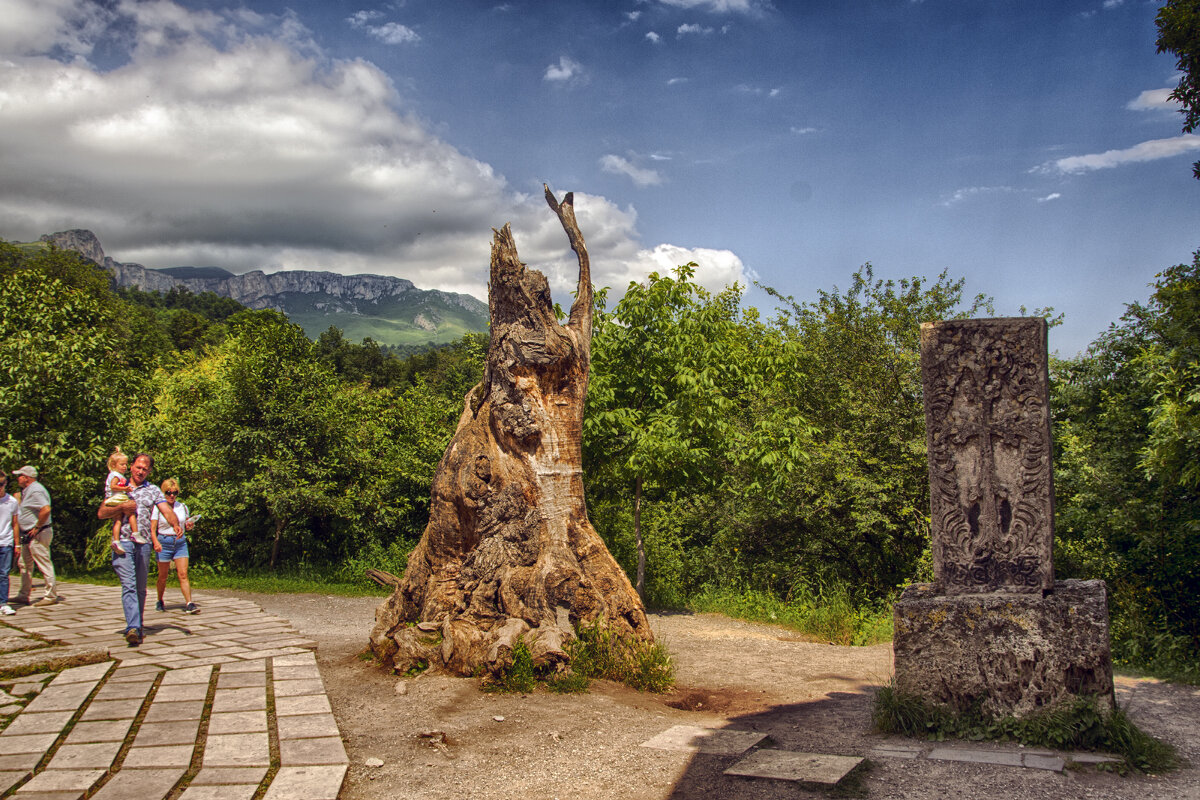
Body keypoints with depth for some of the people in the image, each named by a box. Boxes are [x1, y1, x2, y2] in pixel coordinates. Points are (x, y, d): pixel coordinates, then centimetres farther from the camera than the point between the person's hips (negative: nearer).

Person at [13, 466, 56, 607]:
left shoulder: (35, 491, -17)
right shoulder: (27, 491, 17)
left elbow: (46, 509, -30)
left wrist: (37, 528, -22)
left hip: (38, 534, -11)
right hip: (29, 535, 11)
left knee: (44, 564, -6)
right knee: (25, 564, 16)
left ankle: (51, 596, -1)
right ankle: (24, 596, 24)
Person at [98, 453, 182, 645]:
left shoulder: (153, 490, 13)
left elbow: (166, 510, -2)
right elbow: (101, 513, 7)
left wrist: (175, 524, -23)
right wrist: (122, 508, -10)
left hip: (143, 543, 2)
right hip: (122, 543, -2)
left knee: (140, 589, 9)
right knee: (128, 586, -15)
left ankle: (136, 626, 21)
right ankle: (133, 628, -25)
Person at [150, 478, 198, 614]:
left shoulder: (182, 507, 10)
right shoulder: (158, 507, -2)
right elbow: (152, 529, -6)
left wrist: (189, 525, -4)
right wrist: (156, 542, -22)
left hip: (180, 542, 2)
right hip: (164, 543, -2)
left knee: (183, 574, -8)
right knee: (163, 576, 7)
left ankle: (189, 604, -14)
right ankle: (160, 602, 27)